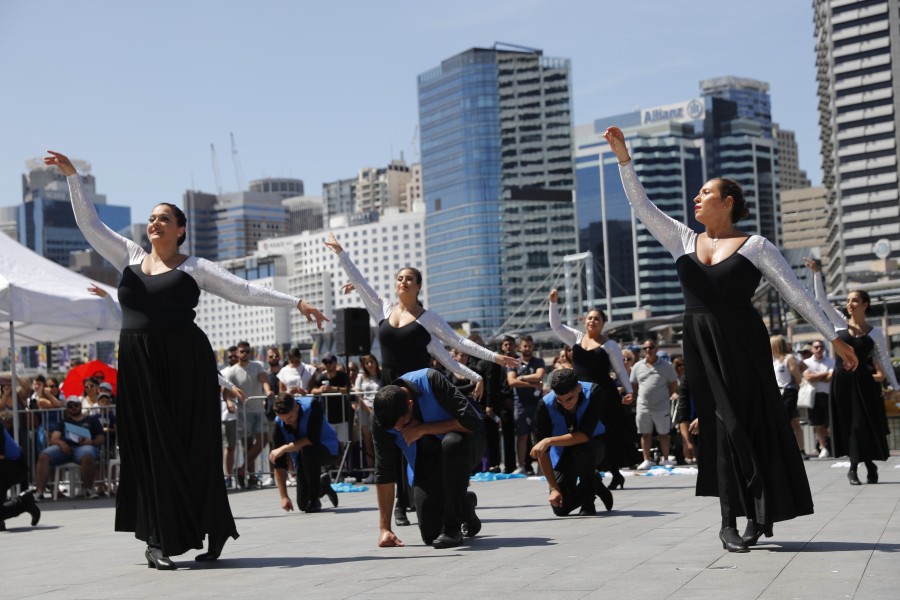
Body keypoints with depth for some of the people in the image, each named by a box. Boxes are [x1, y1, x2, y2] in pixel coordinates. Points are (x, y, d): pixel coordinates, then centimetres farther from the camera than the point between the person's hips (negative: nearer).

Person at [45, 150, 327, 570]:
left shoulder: (194, 267, 3)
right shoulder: (130, 256, 14)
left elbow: (245, 291, 0)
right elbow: (89, 223, 14)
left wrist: (296, 303, -7)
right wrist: (72, 176, 6)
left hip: (184, 364, -3)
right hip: (138, 366, 3)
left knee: (192, 446, 1)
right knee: (150, 448, 2)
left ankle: (213, 531, 11)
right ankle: (158, 539, 2)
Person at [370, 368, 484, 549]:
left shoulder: (431, 382, -30)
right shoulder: (381, 419, -19)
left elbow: (470, 421, -29)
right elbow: (384, 472, -14)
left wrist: (424, 429, -32)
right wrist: (385, 528, -15)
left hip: (466, 444, -3)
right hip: (427, 459, 3)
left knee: (452, 443, -40)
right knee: (431, 534, -11)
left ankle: (452, 527, -24)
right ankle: (464, 504, 24)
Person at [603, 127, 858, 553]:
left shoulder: (755, 246, -1)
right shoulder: (683, 241, 9)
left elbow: (795, 293, 0)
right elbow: (641, 204, 7)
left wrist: (833, 338, -2)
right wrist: (622, 156, -1)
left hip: (744, 345, -3)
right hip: (701, 347, 3)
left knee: (754, 421, 1)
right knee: (723, 424, 2)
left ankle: (760, 513, 13)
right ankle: (730, 521, 5)